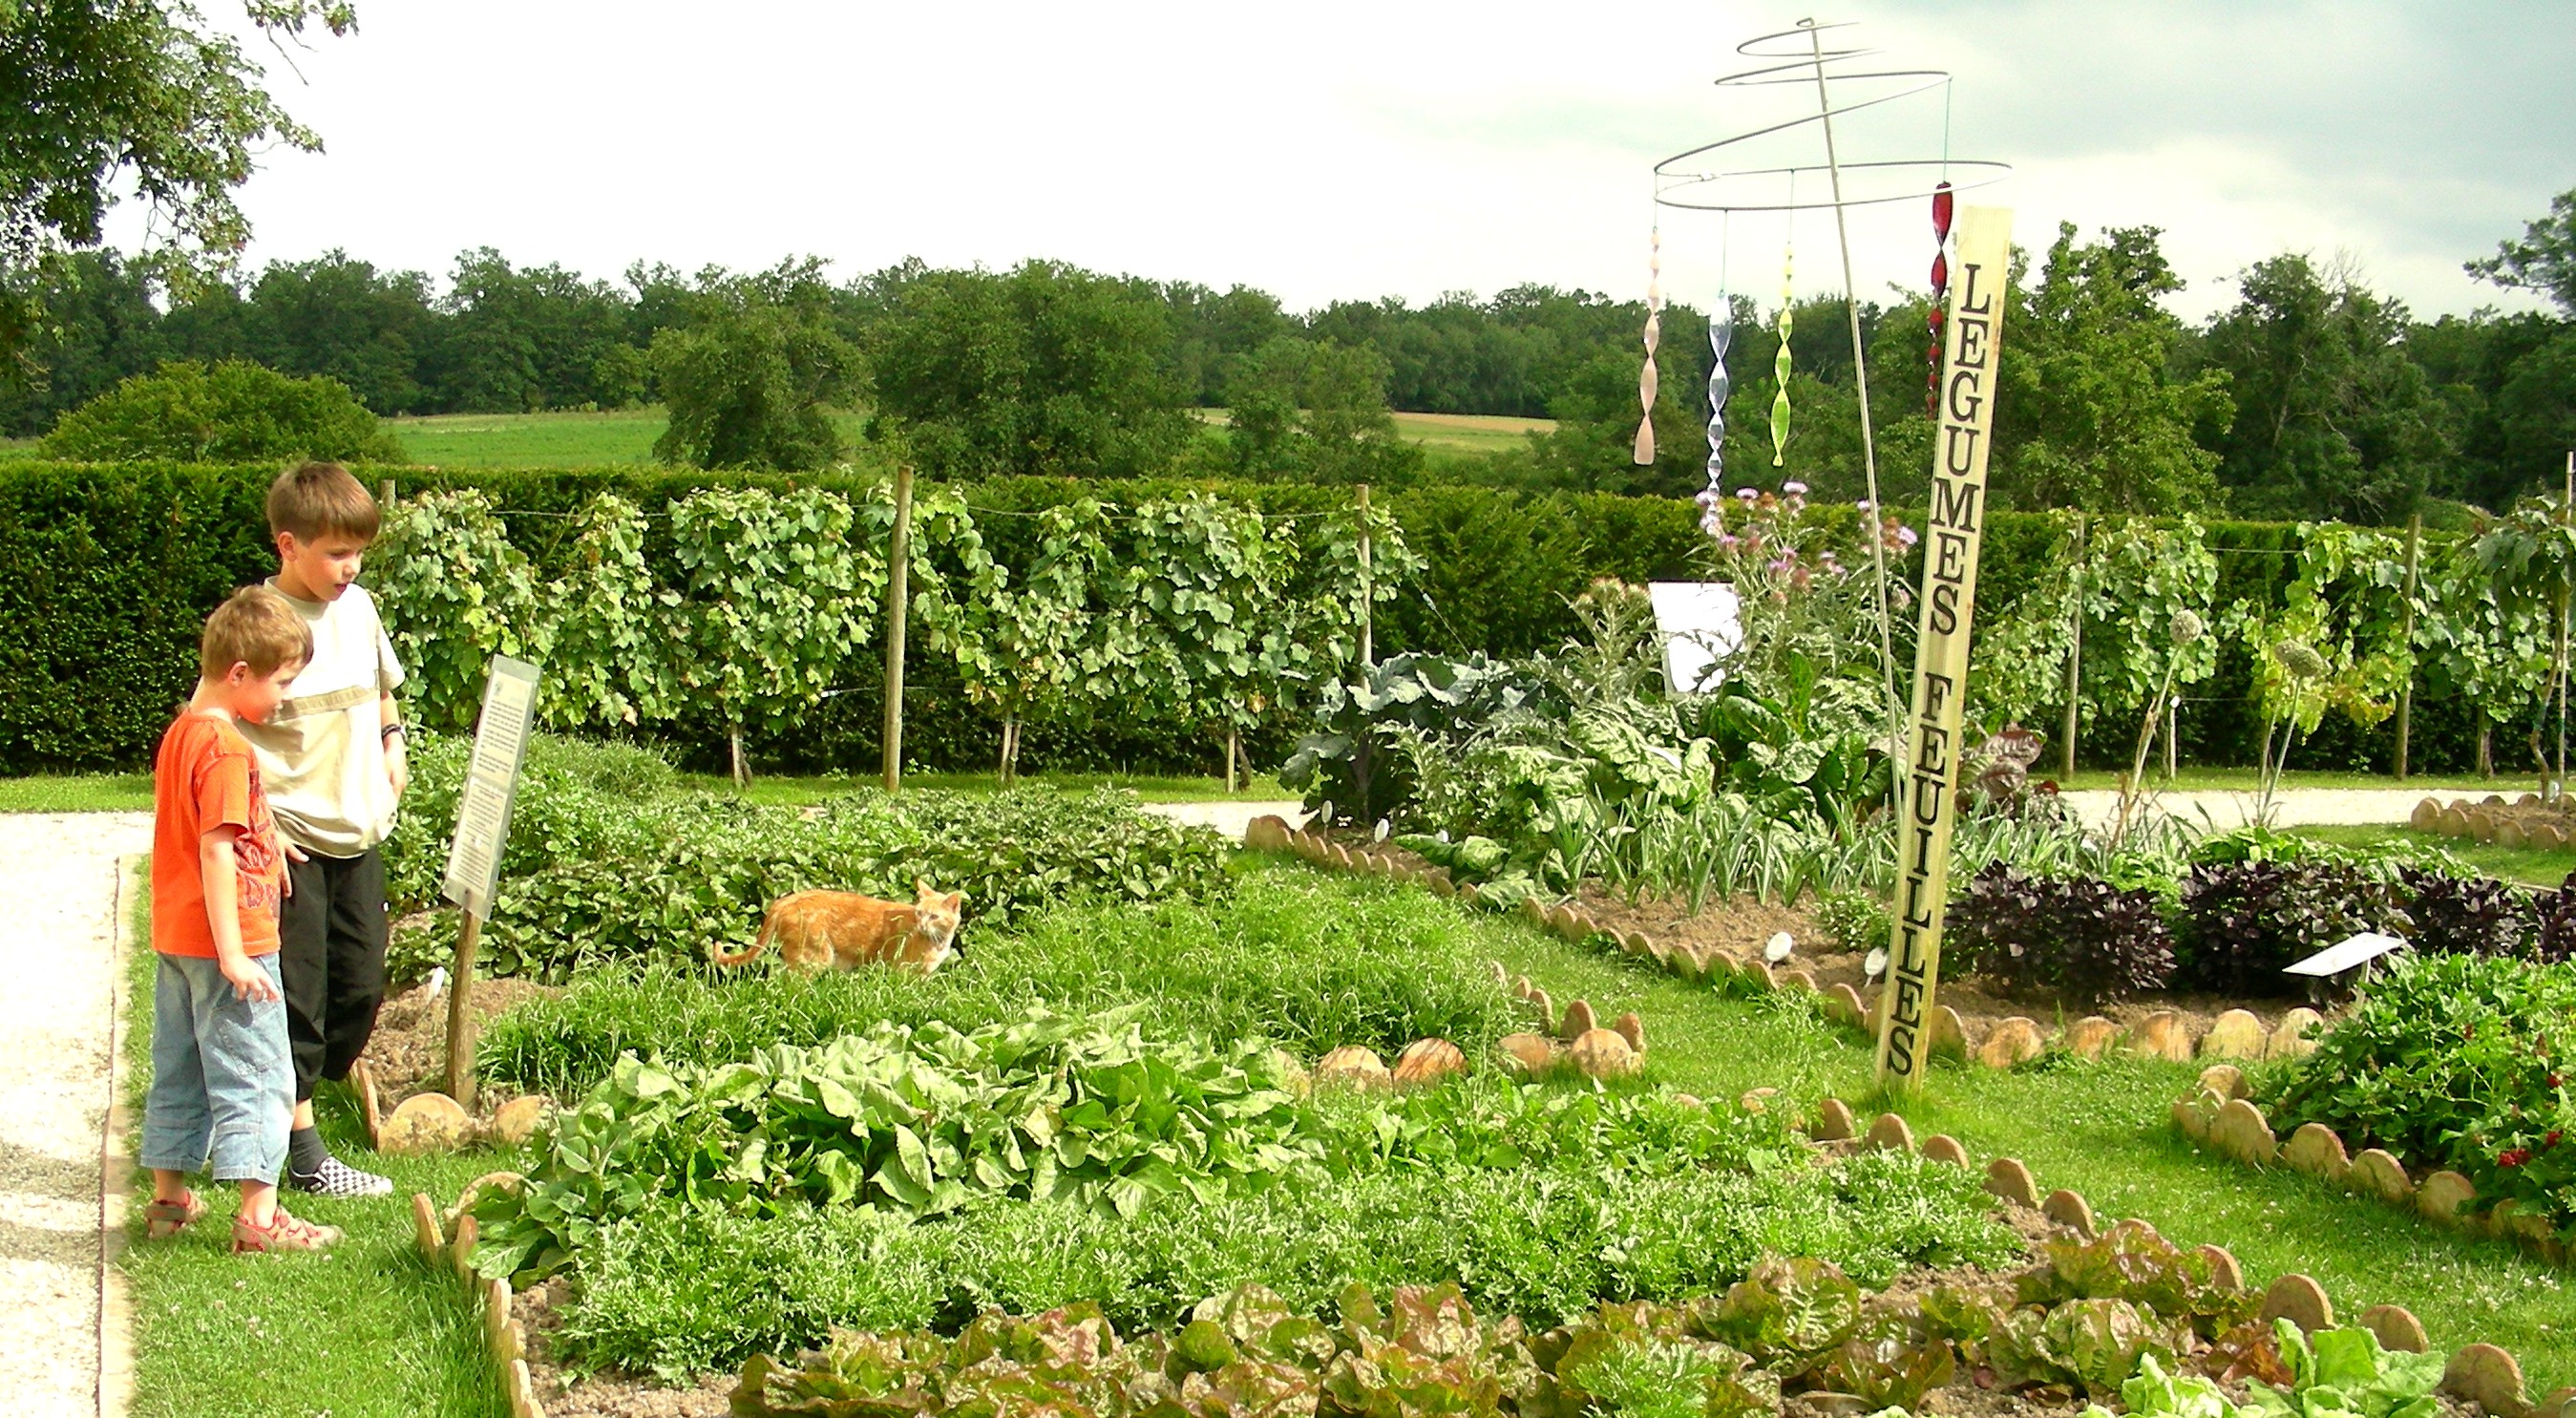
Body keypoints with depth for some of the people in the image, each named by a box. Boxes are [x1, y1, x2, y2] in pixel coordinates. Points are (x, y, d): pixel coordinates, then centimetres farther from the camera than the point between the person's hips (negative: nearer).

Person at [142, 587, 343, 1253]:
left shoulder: (180, 732, 10)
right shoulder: (225, 748, -19)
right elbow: (217, 852, -23)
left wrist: (266, 840, 30)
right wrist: (233, 955, -23)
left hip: (176, 939, 9)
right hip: (226, 940, -9)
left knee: (179, 1070, 17)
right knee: (256, 1075, -3)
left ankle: (168, 1197, 27)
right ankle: (258, 1217, -2)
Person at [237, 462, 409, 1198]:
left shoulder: (358, 608, 6)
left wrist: (392, 749, 13)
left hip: (359, 833, 7)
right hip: (289, 842, -7)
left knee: (361, 986, 10)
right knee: (296, 993, 0)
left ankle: (290, 1102, 27)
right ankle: (303, 1152, 8)